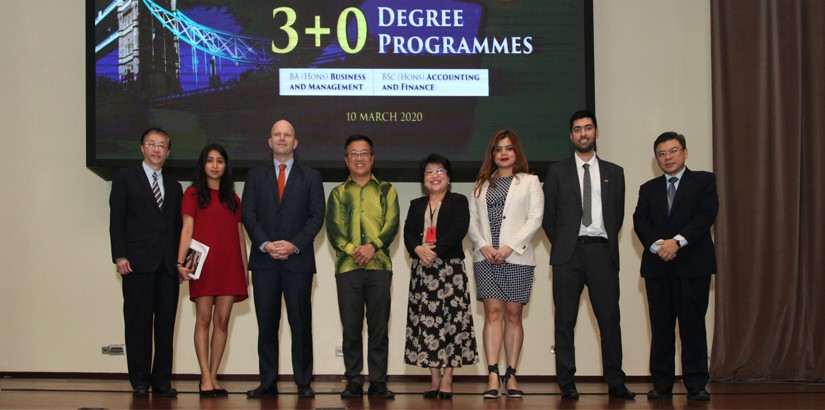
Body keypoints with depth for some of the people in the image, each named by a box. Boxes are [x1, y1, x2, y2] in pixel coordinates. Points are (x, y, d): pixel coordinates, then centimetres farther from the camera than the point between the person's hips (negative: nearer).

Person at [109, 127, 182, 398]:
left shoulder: (174, 186, 20)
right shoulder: (125, 178, 7)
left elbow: (178, 226, 16)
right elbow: (116, 220, 1)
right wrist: (119, 256, -9)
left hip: (167, 264, 4)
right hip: (138, 263, -4)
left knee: (166, 324, 2)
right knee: (138, 323, -1)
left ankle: (162, 381, 7)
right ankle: (140, 382, 4)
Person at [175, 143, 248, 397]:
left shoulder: (233, 199, 18)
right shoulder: (193, 193, 7)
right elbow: (187, 230, -2)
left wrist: (245, 267, 10)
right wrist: (181, 262, -13)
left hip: (229, 265, 4)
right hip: (204, 264, -4)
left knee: (222, 321, 0)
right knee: (204, 319, -6)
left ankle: (213, 376, 5)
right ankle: (206, 378, -5)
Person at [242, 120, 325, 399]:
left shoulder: (311, 177, 10)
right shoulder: (255, 176, 13)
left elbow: (317, 216, 2)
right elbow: (249, 215, 5)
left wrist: (295, 244, -11)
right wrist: (265, 244, -10)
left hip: (298, 259, -1)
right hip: (264, 260, 1)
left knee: (301, 323, -1)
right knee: (266, 324, 3)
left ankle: (304, 383, 5)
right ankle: (268, 383, 8)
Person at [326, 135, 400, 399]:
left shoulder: (386, 190, 14)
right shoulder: (338, 193, 15)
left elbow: (392, 224, 2)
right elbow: (333, 229, 4)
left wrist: (372, 246, -15)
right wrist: (352, 250, -13)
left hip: (379, 266, -1)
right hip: (347, 267, 1)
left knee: (379, 327, 0)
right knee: (351, 327, 1)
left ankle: (378, 382, 5)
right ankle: (353, 382, 7)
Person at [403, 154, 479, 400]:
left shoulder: (458, 202, 6)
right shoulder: (416, 205, 19)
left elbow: (458, 230, -8)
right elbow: (408, 233, 7)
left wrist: (435, 251, -17)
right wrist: (418, 249, -13)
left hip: (450, 267, -4)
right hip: (422, 269, 4)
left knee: (451, 321, -7)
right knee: (426, 322, 0)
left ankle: (447, 379, -5)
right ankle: (434, 379, 4)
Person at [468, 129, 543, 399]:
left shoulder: (529, 182, 9)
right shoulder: (481, 184, 17)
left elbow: (535, 219, -2)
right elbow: (472, 220, 10)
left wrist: (510, 246, -12)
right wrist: (483, 245, -8)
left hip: (517, 257, -1)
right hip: (486, 257, 1)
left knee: (513, 315, 1)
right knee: (493, 313, -7)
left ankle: (511, 376, 5)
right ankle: (493, 376, -12)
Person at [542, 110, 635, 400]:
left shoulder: (614, 172, 13)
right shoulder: (557, 171, 9)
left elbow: (618, 213, 15)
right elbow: (548, 214, 9)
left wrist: (608, 244, 9)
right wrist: (561, 244, 5)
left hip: (602, 251, 1)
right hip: (568, 253, -1)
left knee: (610, 319, -2)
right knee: (565, 321, 0)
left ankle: (615, 383, 4)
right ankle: (567, 383, 5)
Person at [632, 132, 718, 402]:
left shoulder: (704, 181, 8)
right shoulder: (648, 189, 18)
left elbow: (706, 214, -6)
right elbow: (640, 221, 5)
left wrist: (677, 242, -16)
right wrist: (656, 245, -14)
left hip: (693, 264, -3)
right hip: (657, 265, 3)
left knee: (693, 325, -3)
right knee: (661, 327, 3)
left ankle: (696, 384, 2)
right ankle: (662, 384, 6)